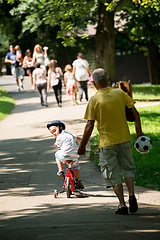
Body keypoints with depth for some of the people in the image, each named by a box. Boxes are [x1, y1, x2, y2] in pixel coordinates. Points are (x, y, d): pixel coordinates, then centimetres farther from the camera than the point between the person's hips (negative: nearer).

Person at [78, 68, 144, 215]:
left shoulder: (94, 100, -10)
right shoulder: (120, 93, -1)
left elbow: (89, 126, -11)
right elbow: (135, 113, 0)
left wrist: (82, 146, -3)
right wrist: (139, 132, 8)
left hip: (107, 142, -3)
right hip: (124, 139, 3)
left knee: (113, 174, 7)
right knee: (128, 168, 19)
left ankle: (122, 205, 3)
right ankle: (131, 195, -3)